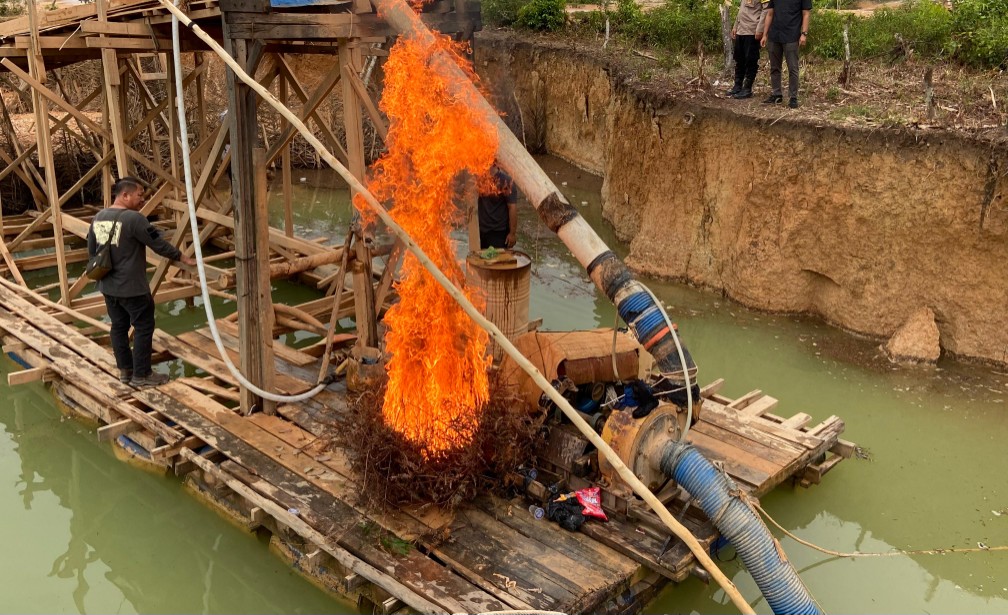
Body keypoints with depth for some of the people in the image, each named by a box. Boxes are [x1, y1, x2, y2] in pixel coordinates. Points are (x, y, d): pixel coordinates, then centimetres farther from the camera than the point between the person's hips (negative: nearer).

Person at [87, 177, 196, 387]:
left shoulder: (98, 217, 6)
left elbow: (91, 251, 15)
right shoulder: (133, 218, -19)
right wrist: (183, 258, -3)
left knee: (118, 327, 17)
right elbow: (158, 243, -15)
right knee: (143, 327, 3)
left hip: (108, 286, 8)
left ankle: (125, 370, 27)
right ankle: (141, 375, 8)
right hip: (132, 288, -8)